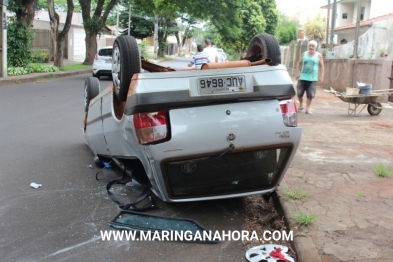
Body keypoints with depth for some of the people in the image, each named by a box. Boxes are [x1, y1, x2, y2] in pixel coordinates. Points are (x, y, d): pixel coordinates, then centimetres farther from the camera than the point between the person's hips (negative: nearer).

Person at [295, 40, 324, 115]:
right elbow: (299, 64, 12)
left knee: (310, 95, -2)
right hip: (302, 77, 2)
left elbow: (322, 66, 3)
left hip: (312, 79, -2)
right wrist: (297, 73, 3)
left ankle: (307, 109, 9)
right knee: (299, 93, 2)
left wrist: (321, 76, -4)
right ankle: (300, 105, 24)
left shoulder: (318, 55, 2)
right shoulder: (304, 54, 7)